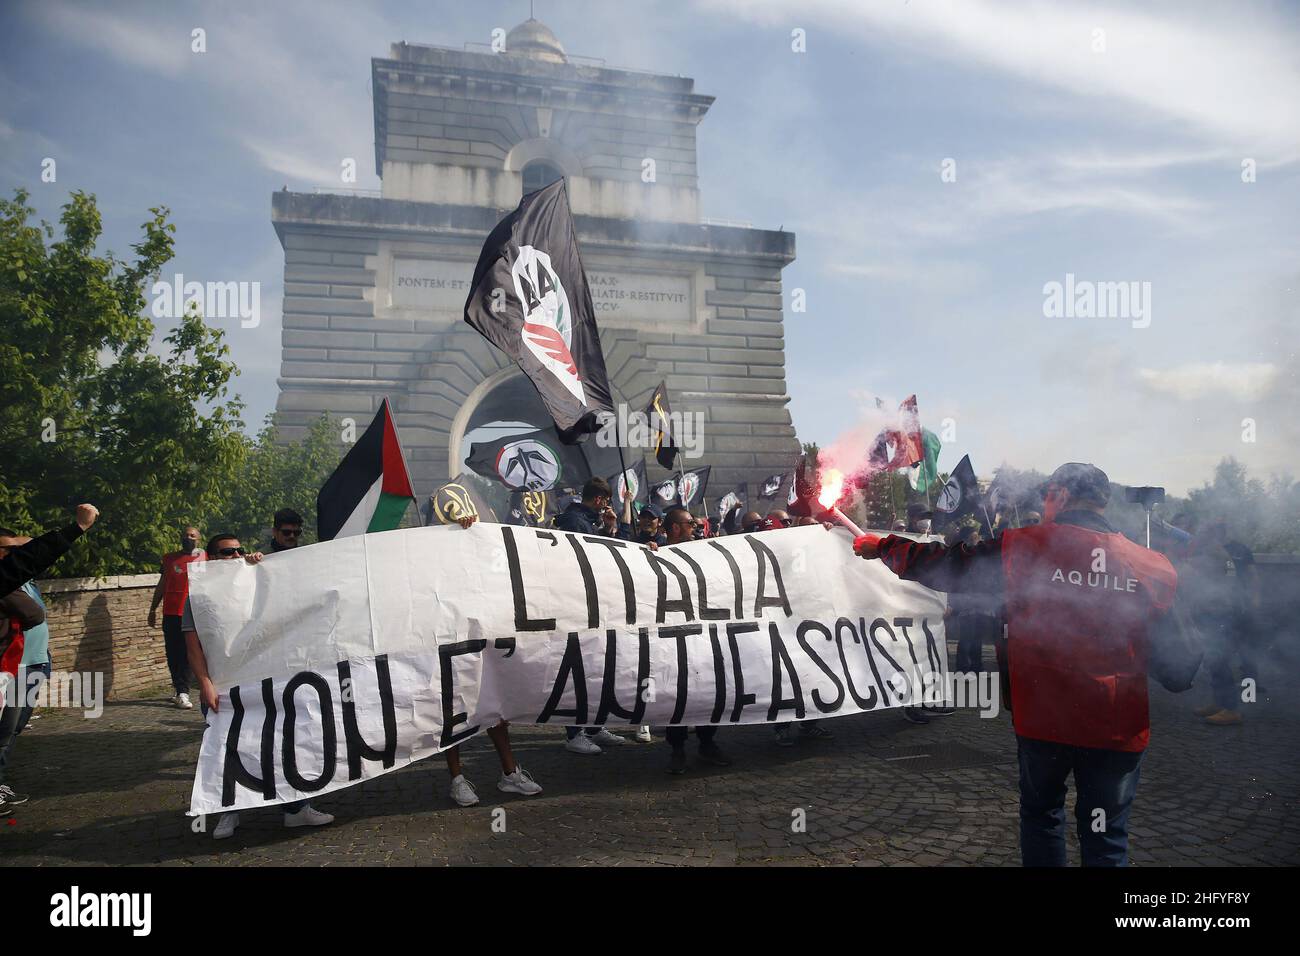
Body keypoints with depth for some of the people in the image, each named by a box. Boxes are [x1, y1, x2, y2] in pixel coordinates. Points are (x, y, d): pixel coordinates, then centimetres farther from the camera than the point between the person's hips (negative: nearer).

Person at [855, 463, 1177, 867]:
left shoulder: (1025, 547, -10)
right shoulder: (1153, 565, -4)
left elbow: (943, 566, -4)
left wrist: (882, 546, 9)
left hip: (1045, 716, -1)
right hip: (1119, 725, 2)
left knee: (1041, 815, 20)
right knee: (1106, 837, 13)